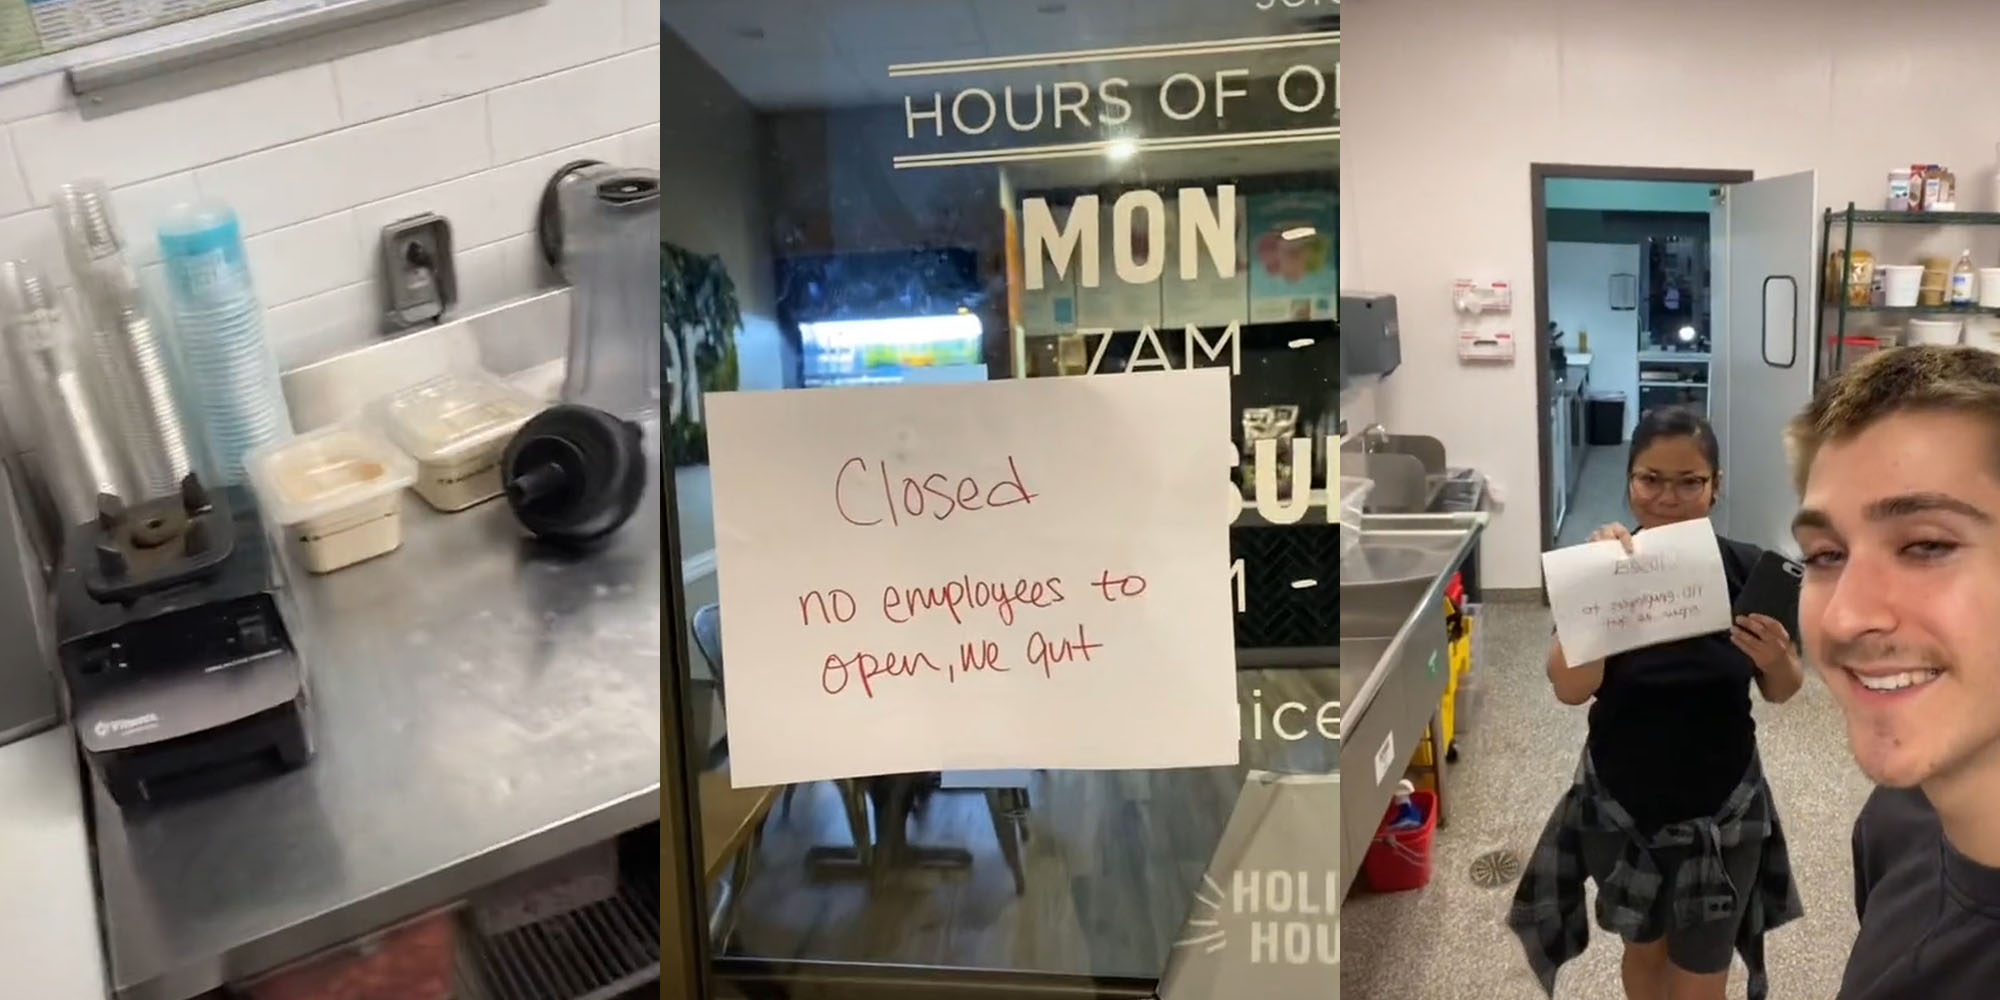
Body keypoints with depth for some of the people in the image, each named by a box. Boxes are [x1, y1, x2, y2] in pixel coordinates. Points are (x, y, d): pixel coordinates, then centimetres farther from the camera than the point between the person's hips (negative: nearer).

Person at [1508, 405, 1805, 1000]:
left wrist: (1777, 661, -23)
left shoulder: (1745, 569, -12)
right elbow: (1571, 689, -25)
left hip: (1721, 809, 0)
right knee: (1643, 949, 22)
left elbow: (1781, 692, 0)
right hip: (1620, 806, 0)